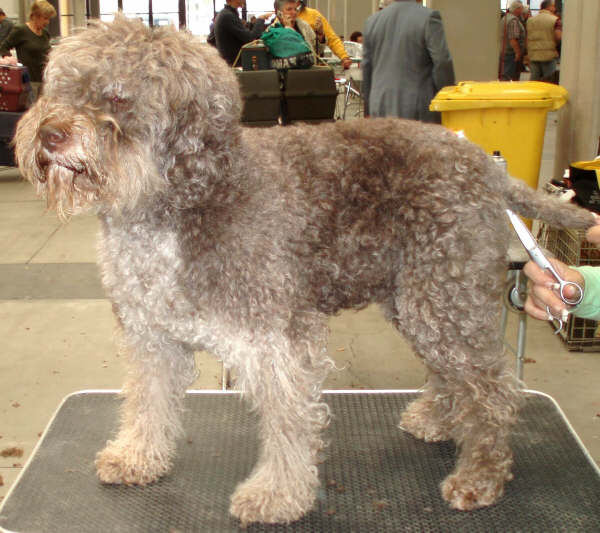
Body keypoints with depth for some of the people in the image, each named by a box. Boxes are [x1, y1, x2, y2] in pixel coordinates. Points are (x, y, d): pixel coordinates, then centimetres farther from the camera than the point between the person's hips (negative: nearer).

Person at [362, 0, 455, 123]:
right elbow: (442, 62, -11)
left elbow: (366, 68, 12)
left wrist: (369, 110, 20)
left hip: (381, 109, 4)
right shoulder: (428, 17, -7)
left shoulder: (372, 21, 8)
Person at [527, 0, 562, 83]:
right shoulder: (555, 20, -6)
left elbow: (527, 40, 13)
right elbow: (559, 37, -15)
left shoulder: (530, 20, 11)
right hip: (549, 55, -5)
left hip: (533, 55, 5)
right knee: (549, 81, 2)